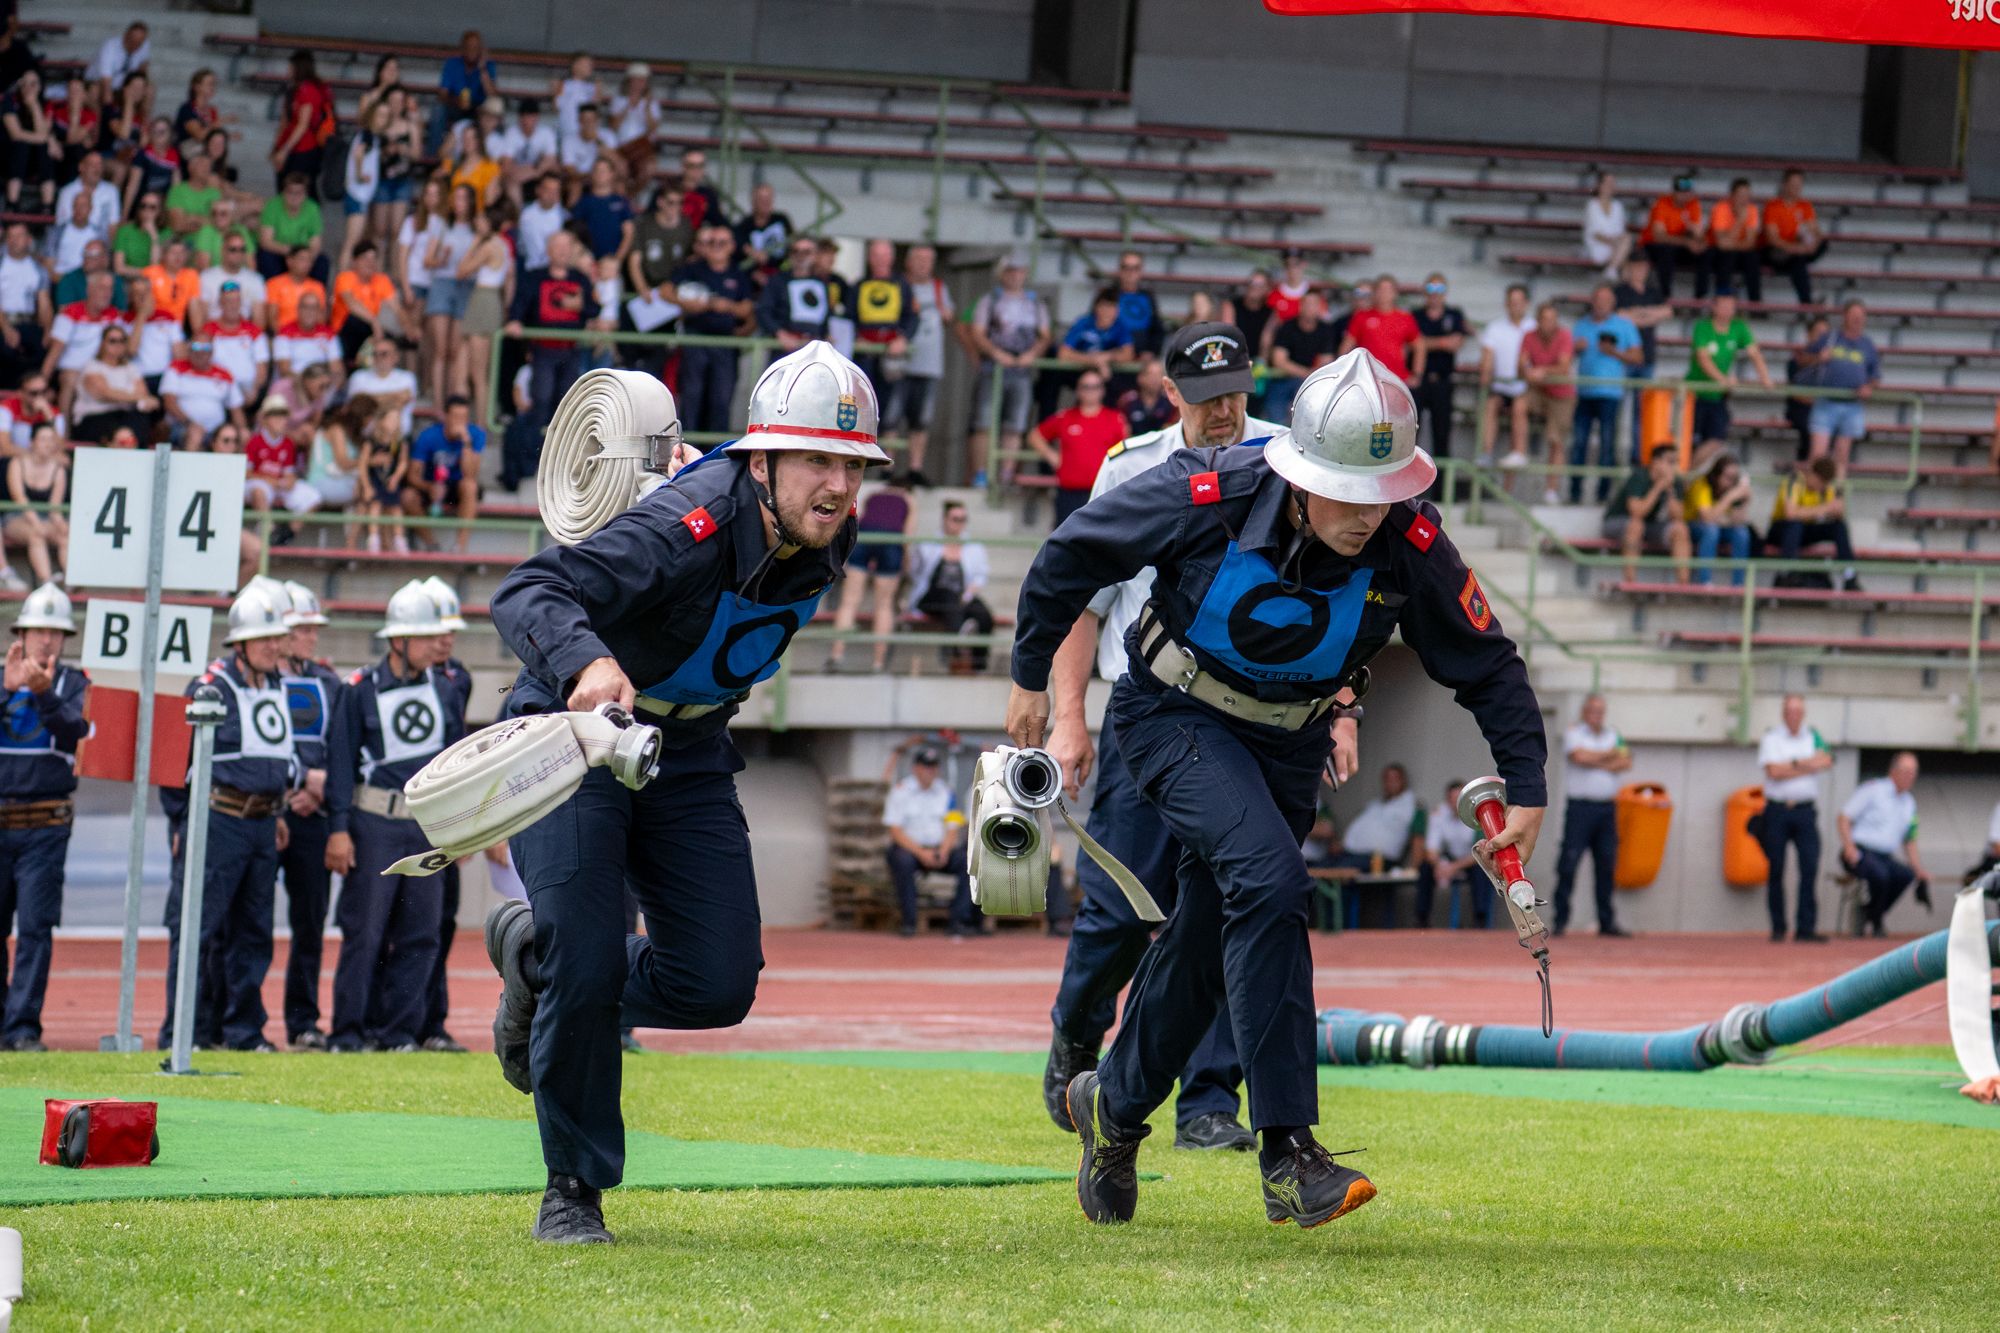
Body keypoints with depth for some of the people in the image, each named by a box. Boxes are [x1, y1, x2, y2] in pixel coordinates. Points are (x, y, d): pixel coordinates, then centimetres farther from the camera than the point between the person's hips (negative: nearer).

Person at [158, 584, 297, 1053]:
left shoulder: (277, 688, 15)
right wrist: (181, 820, -8)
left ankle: (242, 1028, 15)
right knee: (197, 928, -6)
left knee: (251, 931, 9)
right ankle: (182, 1031, -4)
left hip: (263, 824, 7)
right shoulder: (210, 688, -9)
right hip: (217, 821, -7)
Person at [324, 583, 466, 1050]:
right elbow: (341, 761, -2)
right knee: (364, 932, -4)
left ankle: (398, 1029, 10)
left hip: (430, 826, 4)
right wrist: (338, 830, -8)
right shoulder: (361, 691, -2)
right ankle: (349, 1029, 2)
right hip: (374, 821, -4)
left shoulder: (444, 695, 12)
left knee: (420, 935, 3)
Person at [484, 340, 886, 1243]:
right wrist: (586, 663, -64)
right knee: (588, 968, -17)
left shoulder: (828, 540, -12)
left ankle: (536, 952, 25)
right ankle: (574, 1187, 4)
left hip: (687, 753, 6)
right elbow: (527, 592, -44)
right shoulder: (683, 531, -33)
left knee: (717, 987, -3)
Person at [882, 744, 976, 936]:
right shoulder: (899, 792, 0)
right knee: (902, 861, -37)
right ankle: (909, 923, -32)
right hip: (910, 848, -3)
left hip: (941, 850, 3)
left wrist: (943, 852, -17)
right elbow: (895, 831, -8)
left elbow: (953, 830, 5)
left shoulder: (946, 793, 11)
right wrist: (921, 853, -21)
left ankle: (960, 921, -26)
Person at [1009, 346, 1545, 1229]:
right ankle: (1286, 1155, -28)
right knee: (1268, 878, -26)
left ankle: (1114, 1104, 41)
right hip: (1177, 718, -4)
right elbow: (1074, 553, -10)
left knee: (1210, 936, 12)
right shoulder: (1206, 499, -28)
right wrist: (1030, 676, 0)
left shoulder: (1409, 547, -23)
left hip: (1286, 746, 4)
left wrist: (1526, 786, -12)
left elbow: (1487, 665, -7)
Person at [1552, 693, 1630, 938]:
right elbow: (1579, 756, -17)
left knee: (1606, 865, 4)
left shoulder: (1612, 735, 15)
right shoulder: (1574, 733, 1)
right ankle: (1560, 920, -5)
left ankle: (1607, 921, 9)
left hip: (1607, 807, 5)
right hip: (1580, 805, -5)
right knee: (1569, 863, -8)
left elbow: (1626, 762, 2)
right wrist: (1610, 755, -5)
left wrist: (1595, 762, -9)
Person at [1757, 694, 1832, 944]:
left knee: (1810, 867, -9)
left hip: (1805, 810, 1)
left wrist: (1794, 764, -9)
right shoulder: (1771, 738, 5)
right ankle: (1777, 928, 6)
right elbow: (1773, 771, -9)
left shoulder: (1813, 736, 12)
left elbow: (1826, 761, -5)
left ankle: (1806, 928, -9)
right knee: (1775, 869, -1)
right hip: (1777, 809, -1)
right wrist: (1806, 766, -5)